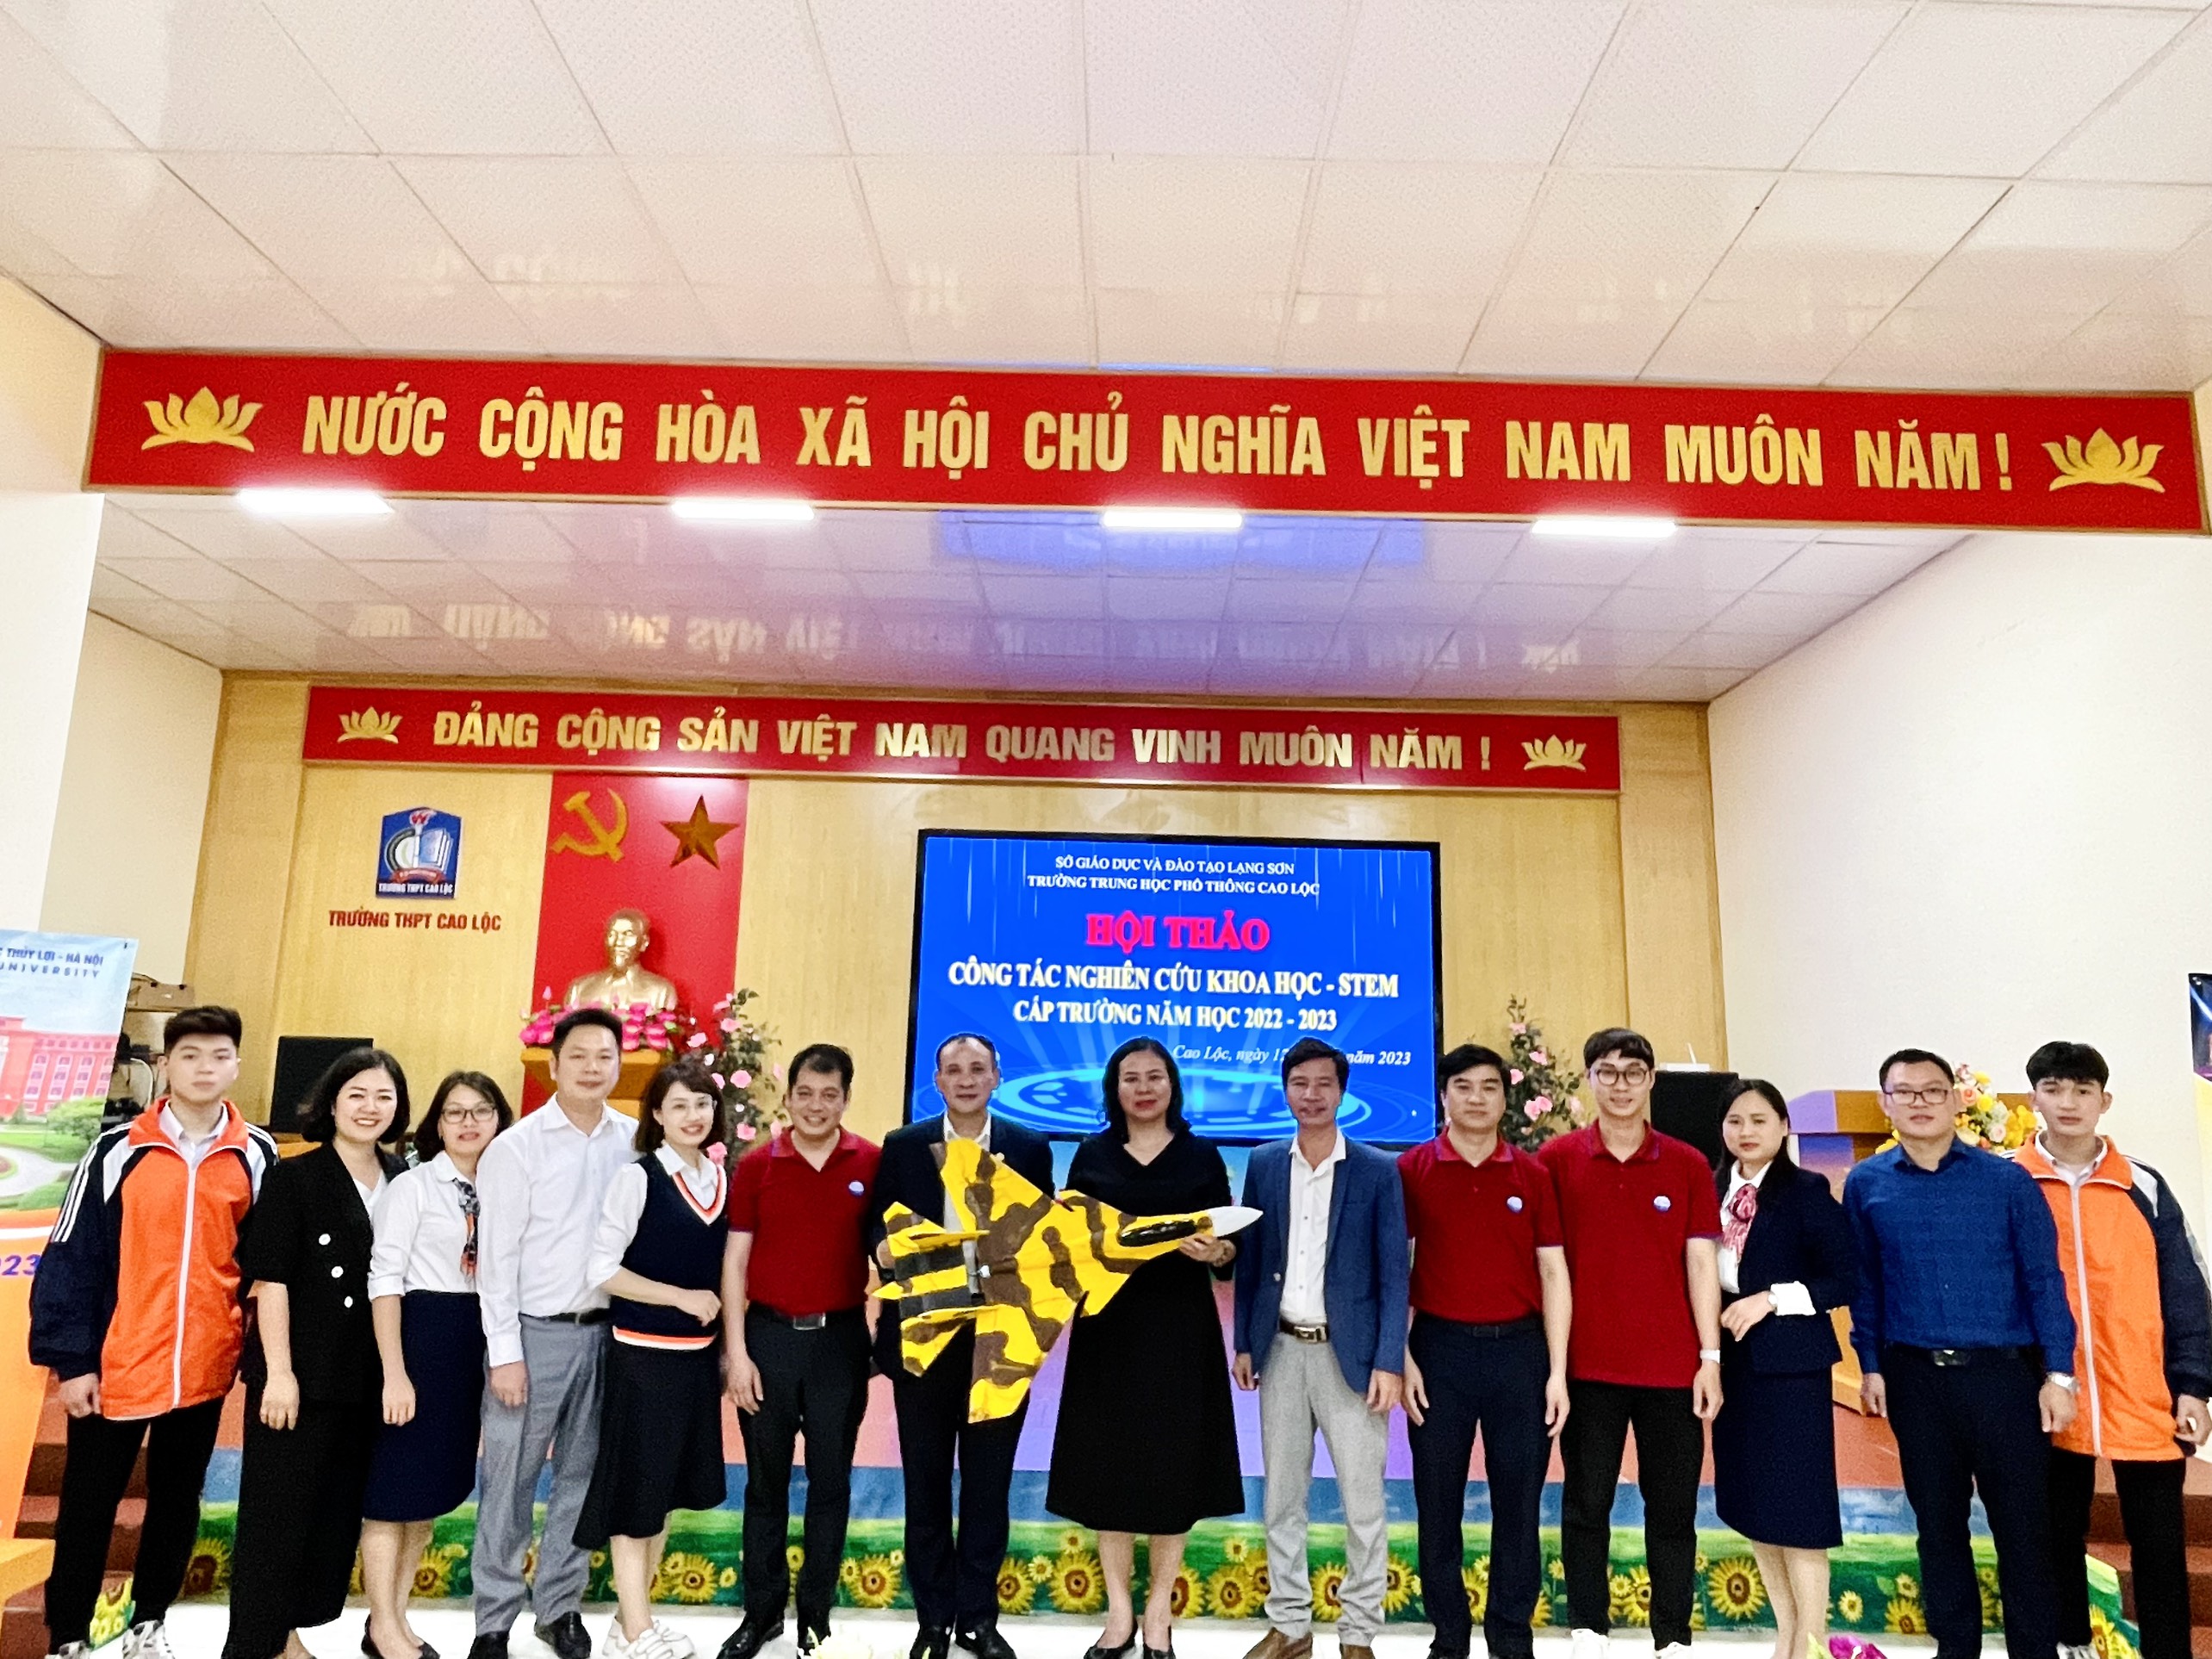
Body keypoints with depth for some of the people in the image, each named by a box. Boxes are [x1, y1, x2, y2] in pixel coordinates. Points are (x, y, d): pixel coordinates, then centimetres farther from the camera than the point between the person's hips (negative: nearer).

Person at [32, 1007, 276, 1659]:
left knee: (178, 1501, 16)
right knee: (88, 1507, 11)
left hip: (205, 1367, 2)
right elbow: (70, 1258, -4)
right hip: (115, 1366, -2)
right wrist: (70, 1358, -8)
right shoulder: (119, 1149, -6)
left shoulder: (256, 1155, 0)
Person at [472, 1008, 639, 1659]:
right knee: (509, 1482, 6)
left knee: (582, 1476, 14)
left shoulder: (634, 1142, 0)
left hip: (608, 1330, 3)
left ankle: (560, 1605, 31)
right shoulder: (516, 1147, -8)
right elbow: (496, 1257, -8)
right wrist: (504, 1352, -10)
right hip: (536, 1332, -3)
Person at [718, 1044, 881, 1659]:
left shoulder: (873, 1163, -4)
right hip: (769, 1335, 0)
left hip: (841, 1338, 0)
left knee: (831, 1480, 10)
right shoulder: (756, 1165, -2)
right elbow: (735, 1263, 0)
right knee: (766, 1481, 12)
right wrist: (737, 1352, -4)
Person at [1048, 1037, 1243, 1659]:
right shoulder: (1091, 1155, 6)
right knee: (1108, 1464, 4)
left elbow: (1230, 1251, 1)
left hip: (1181, 1329, -1)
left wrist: (1215, 1250, -20)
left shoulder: (1202, 1155, 3)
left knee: (1173, 1466, 4)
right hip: (1108, 1327, 1)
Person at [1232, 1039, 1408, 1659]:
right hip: (1281, 1350, 3)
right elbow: (1250, 1259, 8)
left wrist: (1389, 1362, -11)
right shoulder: (1264, 1164, 4)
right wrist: (1244, 1343, 5)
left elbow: (1393, 1273, -5)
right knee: (1282, 1497, 13)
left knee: (1363, 1502, 4)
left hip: (1349, 1352, -3)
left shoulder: (1378, 1171, -5)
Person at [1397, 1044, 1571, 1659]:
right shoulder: (1412, 1170, -1)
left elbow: (1553, 1273, 3)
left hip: (1519, 1348, 1)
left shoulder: (1532, 1176, 3)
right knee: (1438, 1505, 8)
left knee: (1519, 1504, 9)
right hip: (1440, 1348, -1)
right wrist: (1401, 1360, -6)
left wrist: (1557, 1372, -1)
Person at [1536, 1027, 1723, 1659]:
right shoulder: (1558, 1158, -1)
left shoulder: (1688, 1164, 1)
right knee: (1586, 1505, 9)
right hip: (1587, 1365, 0)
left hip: (1673, 1366, 1)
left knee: (1672, 1509, 10)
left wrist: (1710, 1357, -3)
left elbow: (1701, 1263, 2)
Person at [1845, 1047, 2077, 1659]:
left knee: (2022, 1522, 3)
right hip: (1914, 1378, 2)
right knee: (1937, 1521, 13)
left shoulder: (2006, 1179, -2)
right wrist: (1870, 1365, 5)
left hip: (2003, 1372, -2)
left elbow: (2043, 1278, -2)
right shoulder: (1865, 1184, 2)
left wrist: (2058, 1374, -6)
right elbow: (1864, 1283, 7)